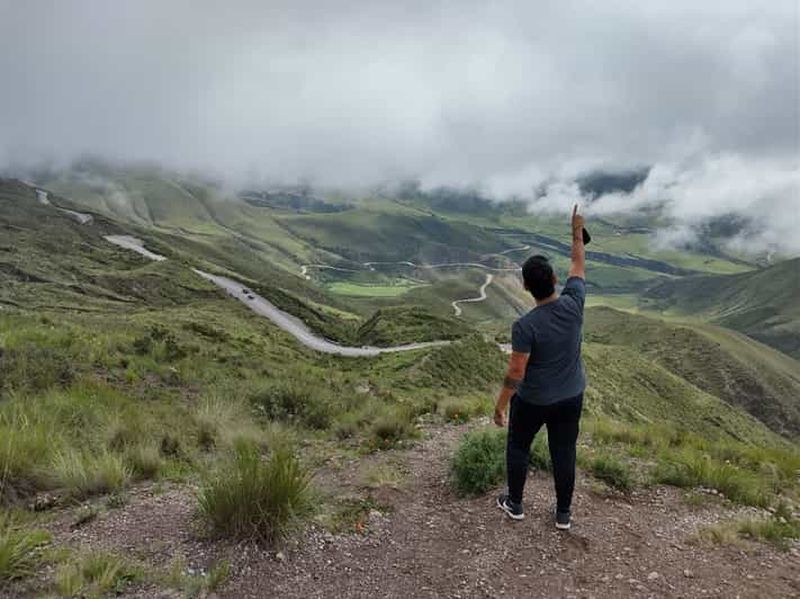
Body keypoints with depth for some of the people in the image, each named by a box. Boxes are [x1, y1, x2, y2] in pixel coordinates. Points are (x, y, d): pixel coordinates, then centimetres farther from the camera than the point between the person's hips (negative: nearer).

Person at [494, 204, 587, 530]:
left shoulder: (525, 325, -26)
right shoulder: (573, 304, -15)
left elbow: (515, 374, -22)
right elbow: (578, 265, 3)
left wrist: (500, 405, -9)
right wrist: (577, 232, 15)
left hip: (532, 401, -4)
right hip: (571, 397, 4)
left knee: (517, 448, 19)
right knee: (564, 454, 17)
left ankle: (515, 504, 35)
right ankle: (563, 514, 31)